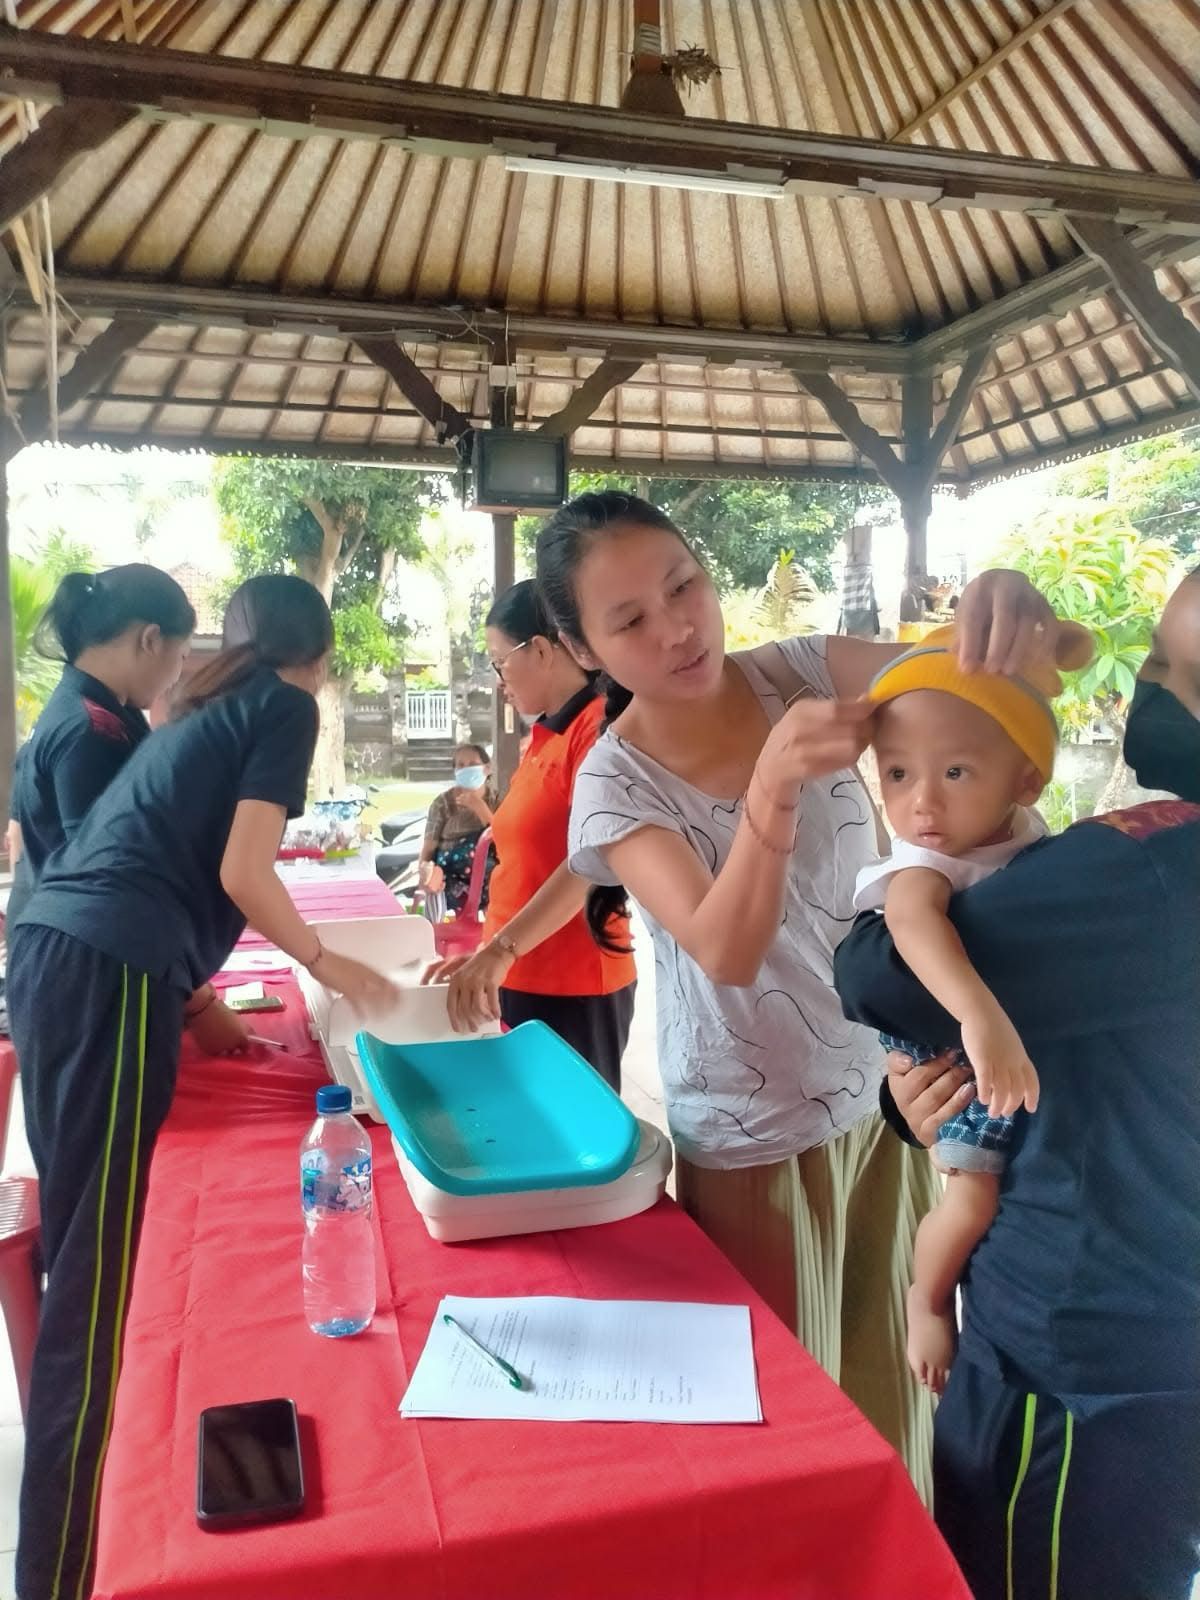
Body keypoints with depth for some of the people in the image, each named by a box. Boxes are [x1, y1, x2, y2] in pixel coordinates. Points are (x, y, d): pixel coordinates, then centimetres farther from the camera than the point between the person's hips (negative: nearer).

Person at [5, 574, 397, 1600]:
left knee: (84, 1243, 17)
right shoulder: (287, 706, 3)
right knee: (100, 1266, -4)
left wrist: (190, 1002, 30)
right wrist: (327, 964, 7)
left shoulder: (205, 710, 26)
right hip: (107, 973, -8)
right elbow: (241, 873, -7)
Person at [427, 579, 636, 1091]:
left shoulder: (599, 726, -15)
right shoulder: (543, 738, 11)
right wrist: (488, 954, 12)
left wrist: (500, 951, -28)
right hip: (521, 981, 8)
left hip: (573, 990, -8)